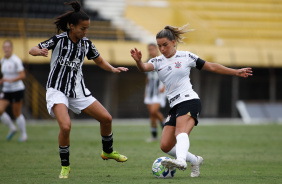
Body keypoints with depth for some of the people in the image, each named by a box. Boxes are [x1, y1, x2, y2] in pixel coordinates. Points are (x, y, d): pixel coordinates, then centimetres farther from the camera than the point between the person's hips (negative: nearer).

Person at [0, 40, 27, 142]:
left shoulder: (16, 60, -14)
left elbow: (22, 75, -19)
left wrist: (10, 80, -27)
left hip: (17, 90, -6)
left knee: (17, 113, 1)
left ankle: (23, 134, 19)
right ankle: (12, 128, 13)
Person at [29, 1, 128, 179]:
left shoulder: (86, 43, 4)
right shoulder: (59, 40, -10)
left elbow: (100, 61, 17)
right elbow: (33, 50, -9)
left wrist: (113, 69, -3)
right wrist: (40, 51, -33)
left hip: (78, 90, 5)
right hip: (57, 89, -5)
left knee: (106, 118, 2)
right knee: (66, 126, -27)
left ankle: (108, 152, 31)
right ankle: (65, 166, -7)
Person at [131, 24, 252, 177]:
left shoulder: (186, 57, 4)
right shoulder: (157, 61, 11)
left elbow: (212, 67, 11)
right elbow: (144, 68, -12)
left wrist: (236, 72, 10)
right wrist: (138, 61, -36)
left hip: (189, 100, -5)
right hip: (174, 106, 6)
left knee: (181, 132, -33)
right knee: (165, 146, -2)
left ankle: (181, 161, -58)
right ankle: (194, 160, 18)